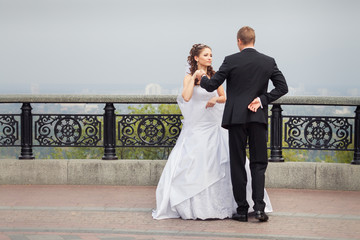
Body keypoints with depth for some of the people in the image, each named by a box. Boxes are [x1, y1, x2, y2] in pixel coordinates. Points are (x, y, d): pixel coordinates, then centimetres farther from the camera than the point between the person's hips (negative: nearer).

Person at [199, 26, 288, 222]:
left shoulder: (231, 61, -5)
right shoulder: (269, 62, 4)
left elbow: (211, 86, -3)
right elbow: (283, 87, 2)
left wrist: (202, 77, 17)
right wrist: (262, 99, 0)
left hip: (236, 118, -2)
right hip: (258, 118, 2)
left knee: (237, 165, 5)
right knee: (258, 163, 7)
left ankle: (242, 210, 6)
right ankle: (259, 207, -6)